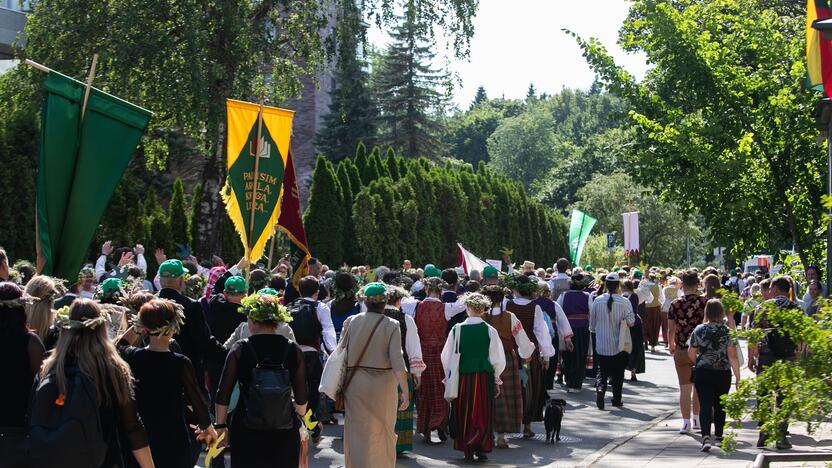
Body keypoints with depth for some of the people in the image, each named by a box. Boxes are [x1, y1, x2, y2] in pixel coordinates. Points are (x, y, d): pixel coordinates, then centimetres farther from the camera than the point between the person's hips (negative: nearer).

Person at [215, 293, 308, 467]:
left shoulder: (240, 349, -6)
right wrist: (299, 416, 23)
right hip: (285, 433, 2)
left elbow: (223, 394, -4)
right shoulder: (293, 350, -1)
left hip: (247, 432, -2)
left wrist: (220, 425, 7)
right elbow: (302, 397, 5)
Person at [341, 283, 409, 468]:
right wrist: (405, 391, -13)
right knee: (383, 432, 12)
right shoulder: (391, 326, -9)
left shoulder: (351, 321, -2)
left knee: (357, 432, 9)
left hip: (355, 382, 2)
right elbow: (397, 361, -14)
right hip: (383, 383, -2)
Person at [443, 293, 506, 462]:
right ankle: (481, 448, 4)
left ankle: (466, 449, 12)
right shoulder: (490, 331, -6)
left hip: (462, 377, 1)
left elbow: (446, 357, 1)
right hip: (484, 378, -1)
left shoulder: (457, 329, -5)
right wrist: (496, 380, 12)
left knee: (463, 414, 12)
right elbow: (498, 360, -1)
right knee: (483, 414, 10)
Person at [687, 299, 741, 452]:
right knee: (720, 404, 19)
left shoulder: (698, 330, -2)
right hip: (723, 373, 0)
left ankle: (706, 437, -22)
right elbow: (733, 356, -9)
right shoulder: (727, 331, -6)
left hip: (702, 372, 0)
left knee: (705, 405, -5)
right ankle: (718, 435, 31)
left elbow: (691, 353, 7)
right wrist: (738, 377, -4)